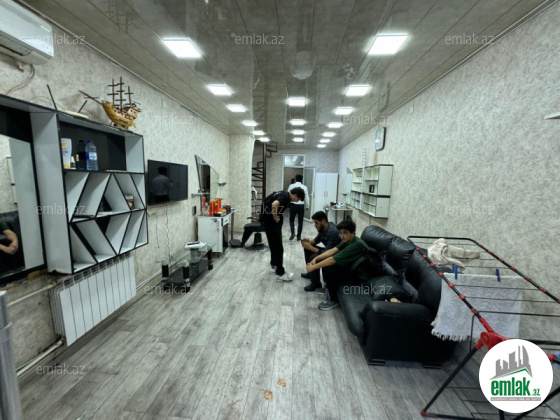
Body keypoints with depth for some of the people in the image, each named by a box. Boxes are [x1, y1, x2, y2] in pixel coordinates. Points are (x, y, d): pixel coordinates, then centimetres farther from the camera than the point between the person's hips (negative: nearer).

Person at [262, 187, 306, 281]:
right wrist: (276, 218, -22)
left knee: (274, 245, 18)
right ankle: (280, 273, 2)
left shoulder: (284, 194, 13)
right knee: (278, 247, -5)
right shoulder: (285, 196, -18)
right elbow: (274, 204, -37)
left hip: (271, 219, 10)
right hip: (270, 219, -10)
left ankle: (274, 266, 31)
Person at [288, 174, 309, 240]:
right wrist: (307, 206, 13)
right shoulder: (304, 187, -1)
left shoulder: (291, 186, -2)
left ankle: (292, 233, -1)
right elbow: (307, 198, 2)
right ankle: (299, 236, 16)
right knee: (300, 221, 11)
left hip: (293, 205, 0)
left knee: (291, 220, 16)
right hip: (301, 206, 0)